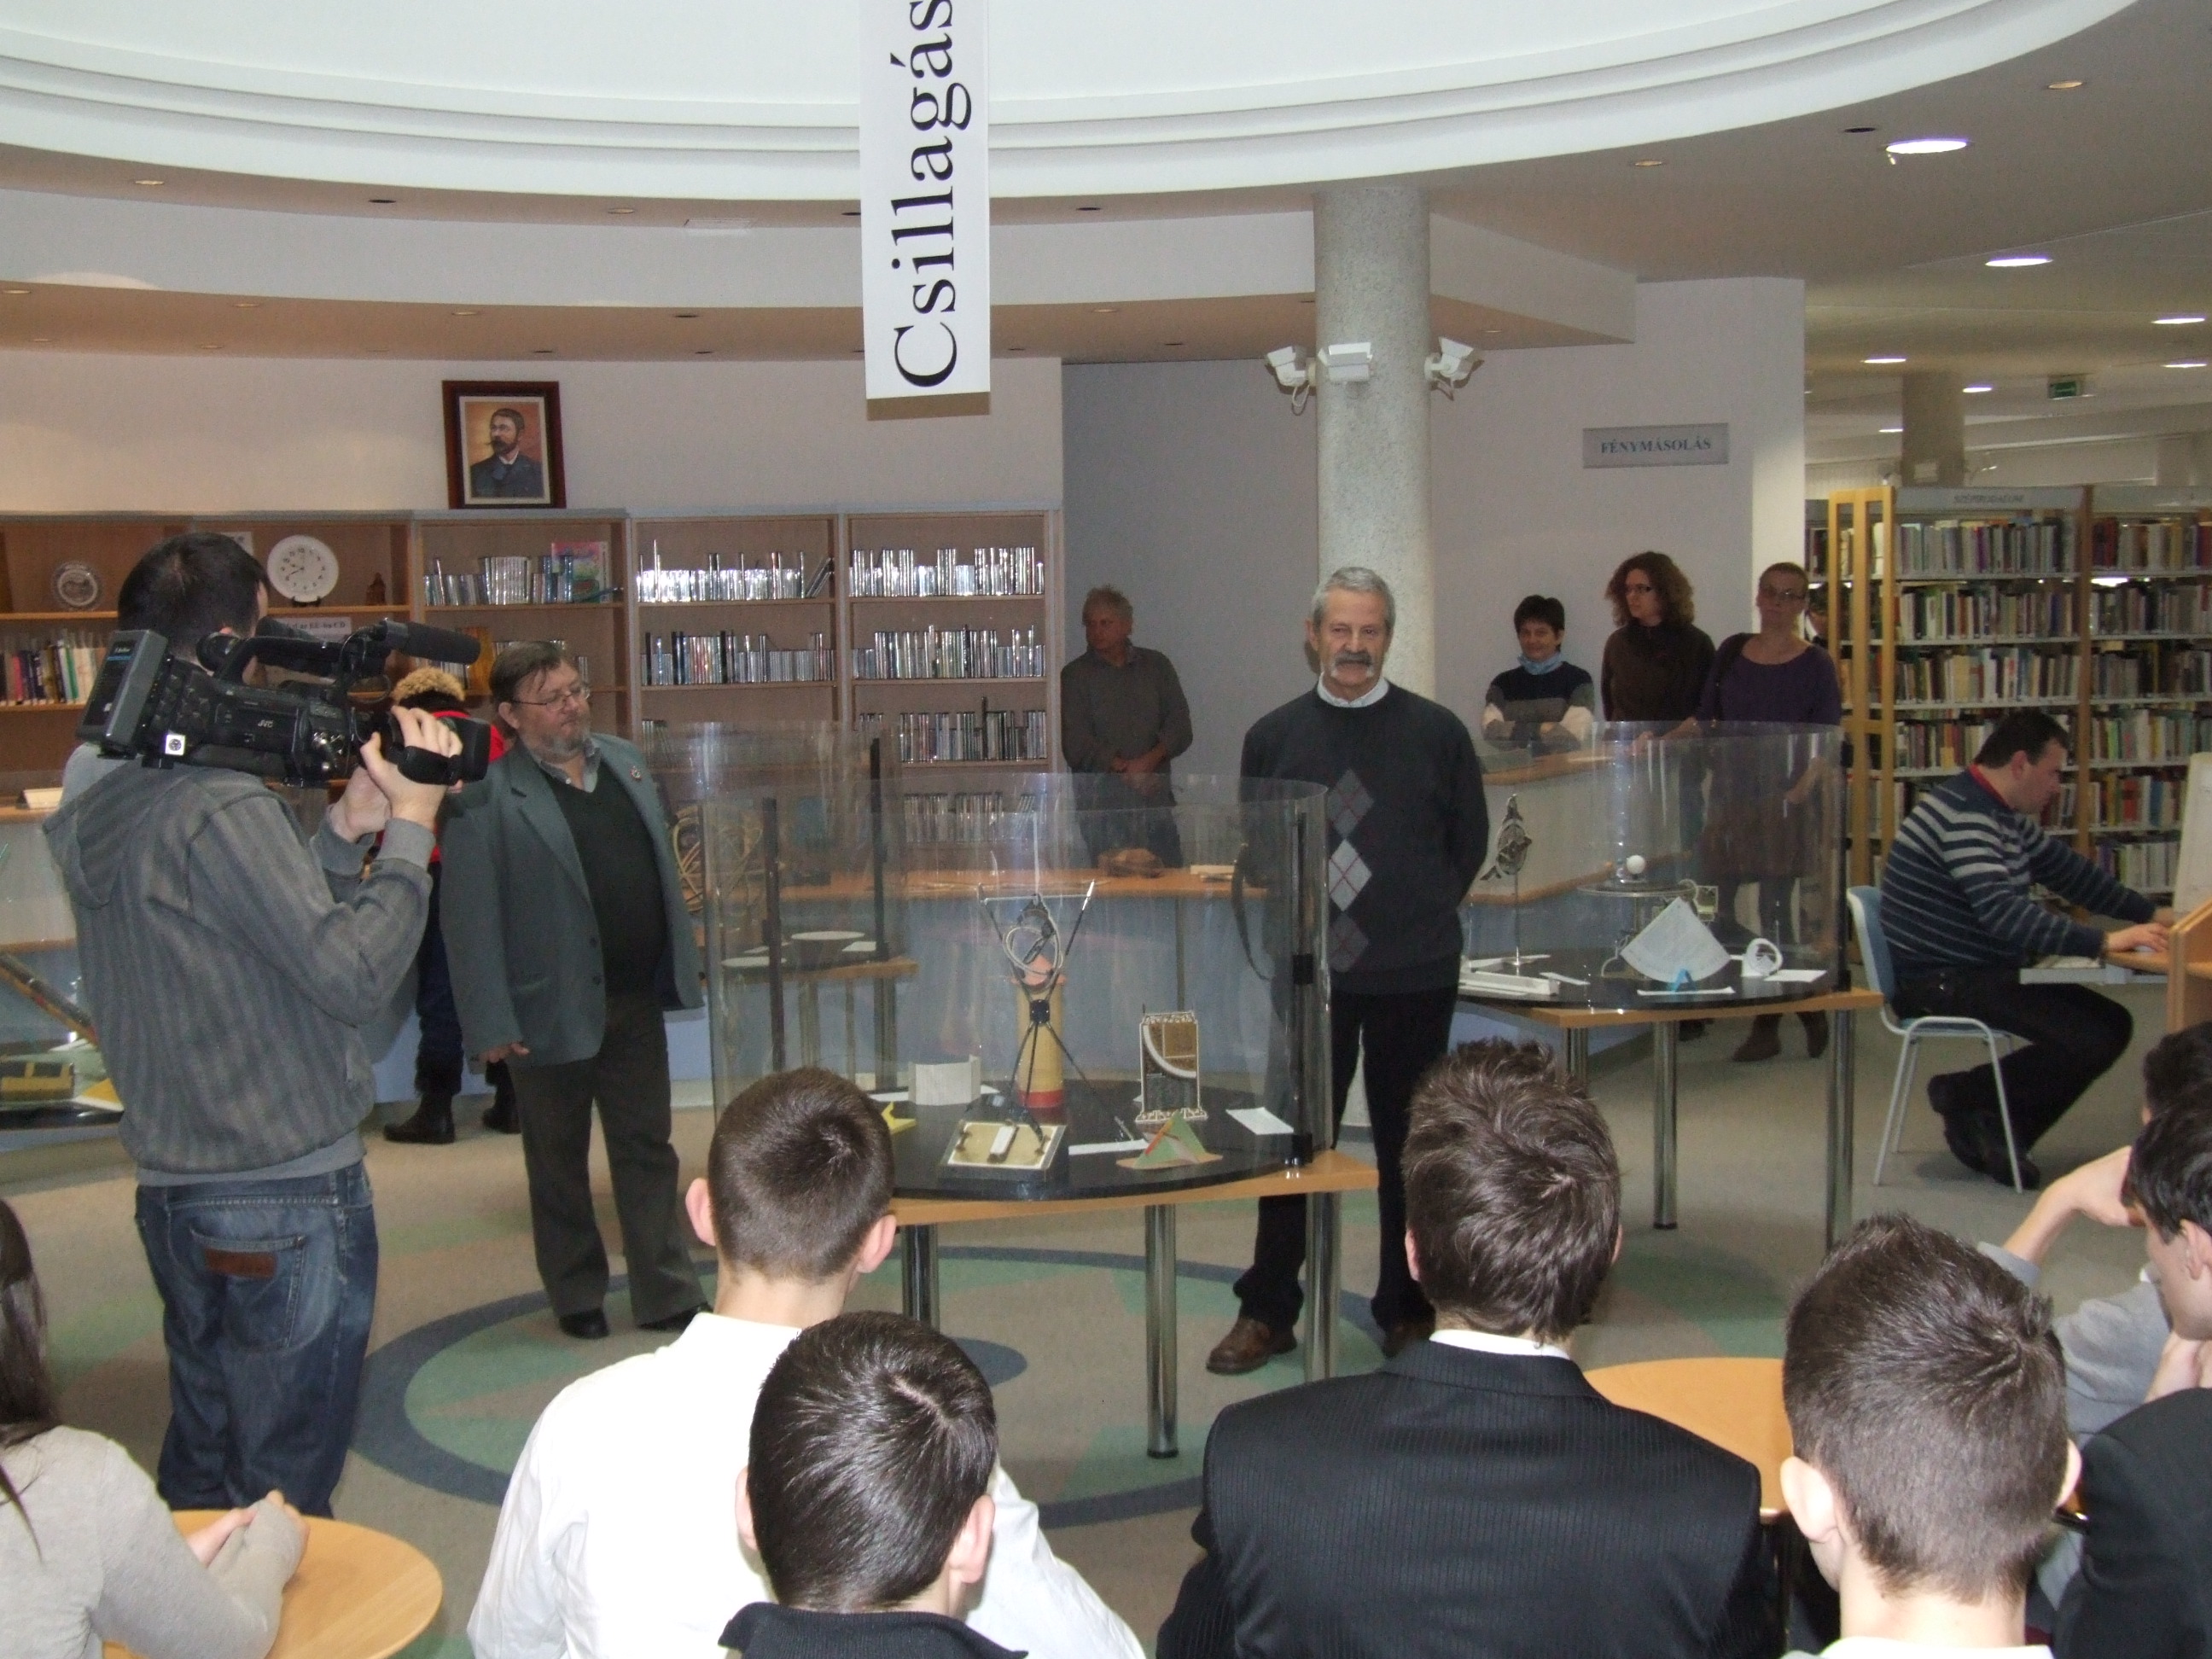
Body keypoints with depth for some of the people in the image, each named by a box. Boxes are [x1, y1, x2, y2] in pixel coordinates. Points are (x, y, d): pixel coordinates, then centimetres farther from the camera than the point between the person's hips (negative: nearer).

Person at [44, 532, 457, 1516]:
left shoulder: (102, 797, 8)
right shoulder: (218, 809, -21)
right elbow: (356, 973, -22)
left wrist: (348, 829, 4)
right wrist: (412, 827, -13)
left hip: (174, 1189, 9)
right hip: (286, 1198, -9)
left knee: (199, 1478, 20)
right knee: (283, 1499, 3)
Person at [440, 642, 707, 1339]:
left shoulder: (625, 762, 8)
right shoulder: (486, 797, -14)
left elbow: (663, 868, 14)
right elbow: (470, 917, -15)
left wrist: (681, 962, 11)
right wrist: (491, 1024, -17)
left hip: (635, 1000, 5)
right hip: (553, 1011, -5)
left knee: (648, 1152, 11)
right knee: (559, 1163, 13)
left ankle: (667, 1296, 20)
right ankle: (577, 1298, 29)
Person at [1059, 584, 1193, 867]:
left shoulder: (1156, 666, 14)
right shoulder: (1075, 676, 6)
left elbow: (1180, 727, 6)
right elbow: (1077, 747, -2)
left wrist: (1149, 761, -11)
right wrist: (1126, 770, -12)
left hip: (1156, 800, 2)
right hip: (1103, 804, -2)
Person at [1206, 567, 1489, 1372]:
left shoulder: (1436, 732, 1)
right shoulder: (1273, 737, 4)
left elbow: (1470, 841, 11)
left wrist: (1421, 915, 6)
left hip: (1414, 976, 0)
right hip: (1308, 976, 0)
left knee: (1409, 1142, 10)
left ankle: (1407, 1308, 23)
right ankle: (1266, 1312, 16)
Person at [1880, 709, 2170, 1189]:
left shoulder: (2006, 816, 14)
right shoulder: (1963, 816, -21)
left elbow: (2069, 871, 21)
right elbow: (2005, 914, -31)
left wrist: (2151, 913, 13)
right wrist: (2104, 942, -30)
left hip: (1982, 973, 11)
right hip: (1940, 985, -11)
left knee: (2111, 1023, 2)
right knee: (2092, 1036, -20)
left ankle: (1994, 1132, 4)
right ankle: (1964, 1094, -1)